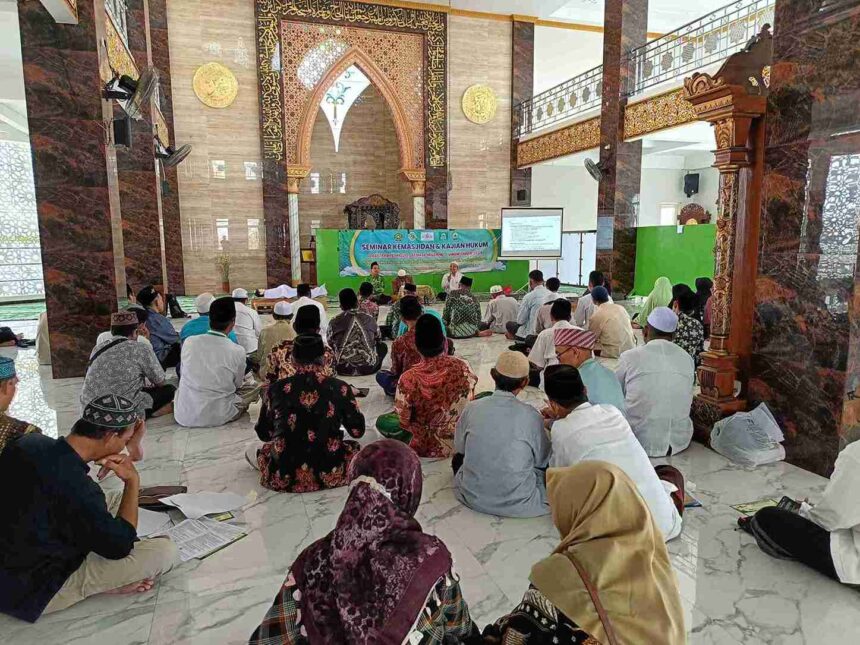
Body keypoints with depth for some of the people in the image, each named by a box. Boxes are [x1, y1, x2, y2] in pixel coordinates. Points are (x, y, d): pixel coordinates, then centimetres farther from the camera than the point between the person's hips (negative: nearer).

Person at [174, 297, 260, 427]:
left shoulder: (189, 342, -10)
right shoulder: (237, 351, -18)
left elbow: (184, 374, 7)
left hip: (184, 416, 1)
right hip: (218, 417, -1)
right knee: (257, 387, 18)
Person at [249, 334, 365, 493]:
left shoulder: (275, 389, -7)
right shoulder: (339, 388, -11)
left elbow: (263, 434, 8)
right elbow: (357, 431, 0)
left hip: (283, 478, 3)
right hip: (329, 475, -3)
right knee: (354, 447, 26)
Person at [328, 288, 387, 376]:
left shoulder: (334, 322, 0)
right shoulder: (370, 320, 4)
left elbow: (330, 344, 9)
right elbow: (378, 341, 16)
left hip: (343, 369, 0)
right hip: (368, 368, 1)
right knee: (383, 346, 27)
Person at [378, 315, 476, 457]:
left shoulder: (409, 378, -26)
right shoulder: (462, 366, -19)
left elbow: (403, 420, -15)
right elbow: (470, 400, -2)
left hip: (429, 447, 0)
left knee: (382, 422, 23)